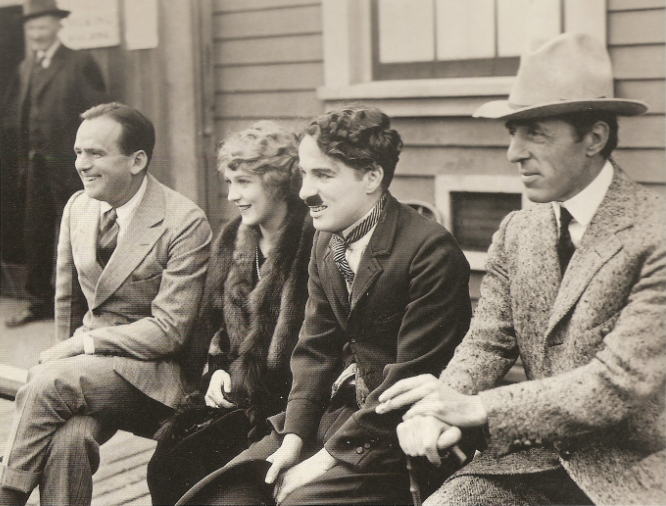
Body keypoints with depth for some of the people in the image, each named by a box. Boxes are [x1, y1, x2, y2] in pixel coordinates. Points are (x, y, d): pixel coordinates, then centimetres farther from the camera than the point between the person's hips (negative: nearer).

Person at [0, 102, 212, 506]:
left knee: (44, 384, -28)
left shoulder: (185, 223, -13)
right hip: (88, 365, 5)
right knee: (68, 438, -29)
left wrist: (85, 342, -16)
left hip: (152, 371, -4)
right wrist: (65, 351, 10)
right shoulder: (78, 207, 7)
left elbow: (168, 330, -14)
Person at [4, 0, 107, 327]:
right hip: (36, 166, 7)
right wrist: (24, 160, 10)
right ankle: (41, 302, 24)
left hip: (69, 166, -7)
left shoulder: (80, 64, -7)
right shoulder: (26, 67, 14)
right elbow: (24, 116, 16)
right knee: (35, 235, 12)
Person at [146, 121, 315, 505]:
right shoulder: (233, 240, 12)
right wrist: (218, 370, 2)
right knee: (168, 461, -14)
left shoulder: (313, 243, -13)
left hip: (287, 400, -6)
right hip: (235, 394, 6)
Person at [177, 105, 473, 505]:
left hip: (394, 431, -7)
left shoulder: (431, 250, -17)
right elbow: (315, 348, 10)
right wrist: (294, 437, -2)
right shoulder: (327, 240, 8)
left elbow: (413, 378, -18)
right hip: (333, 410, 7)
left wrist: (332, 455, -17)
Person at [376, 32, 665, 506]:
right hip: (532, 456, 4)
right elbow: (487, 343, 4)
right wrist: (437, 409, -18)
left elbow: (623, 381, -21)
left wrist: (476, 407, -23)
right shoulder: (516, 232, 6)